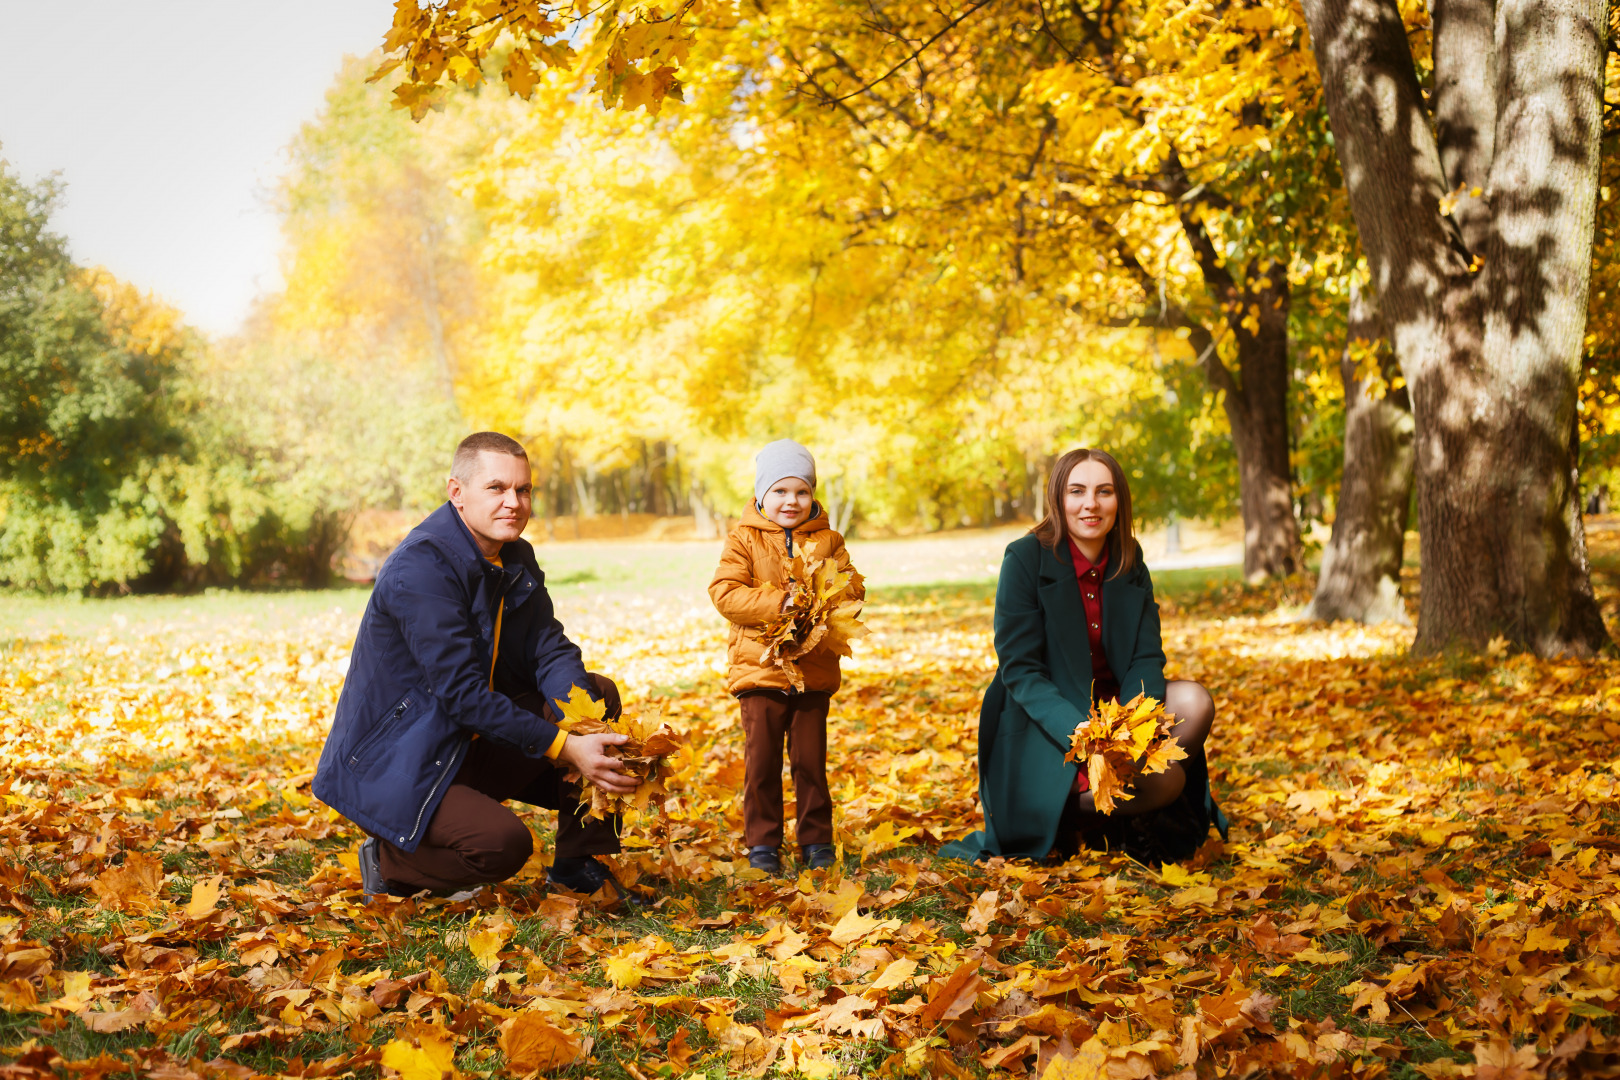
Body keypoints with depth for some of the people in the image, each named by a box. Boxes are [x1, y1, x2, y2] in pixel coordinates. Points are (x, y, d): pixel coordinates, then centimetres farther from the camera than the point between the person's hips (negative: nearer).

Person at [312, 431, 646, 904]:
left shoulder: (516, 558, 5)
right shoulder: (419, 568, -24)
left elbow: (552, 650, -2)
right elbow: (462, 692, -29)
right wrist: (563, 746, -33)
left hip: (476, 741, 9)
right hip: (395, 766, -9)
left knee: (600, 693, -3)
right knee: (504, 843, -30)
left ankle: (579, 863, 6)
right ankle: (390, 858, 1)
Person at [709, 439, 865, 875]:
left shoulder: (827, 540, 6)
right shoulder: (744, 540, -1)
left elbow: (853, 588, 3)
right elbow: (725, 593, -11)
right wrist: (778, 603, -22)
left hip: (814, 671, 2)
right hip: (759, 670, -1)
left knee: (810, 760, 7)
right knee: (761, 762, 2)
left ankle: (817, 840, 19)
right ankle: (762, 843, 13)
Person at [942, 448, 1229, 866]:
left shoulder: (1129, 560, 3)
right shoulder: (1026, 558, -13)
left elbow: (1147, 657, -1)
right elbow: (1018, 670, -16)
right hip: (1044, 720, -6)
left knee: (1195, 703, -22)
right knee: (1166, 781, -26)